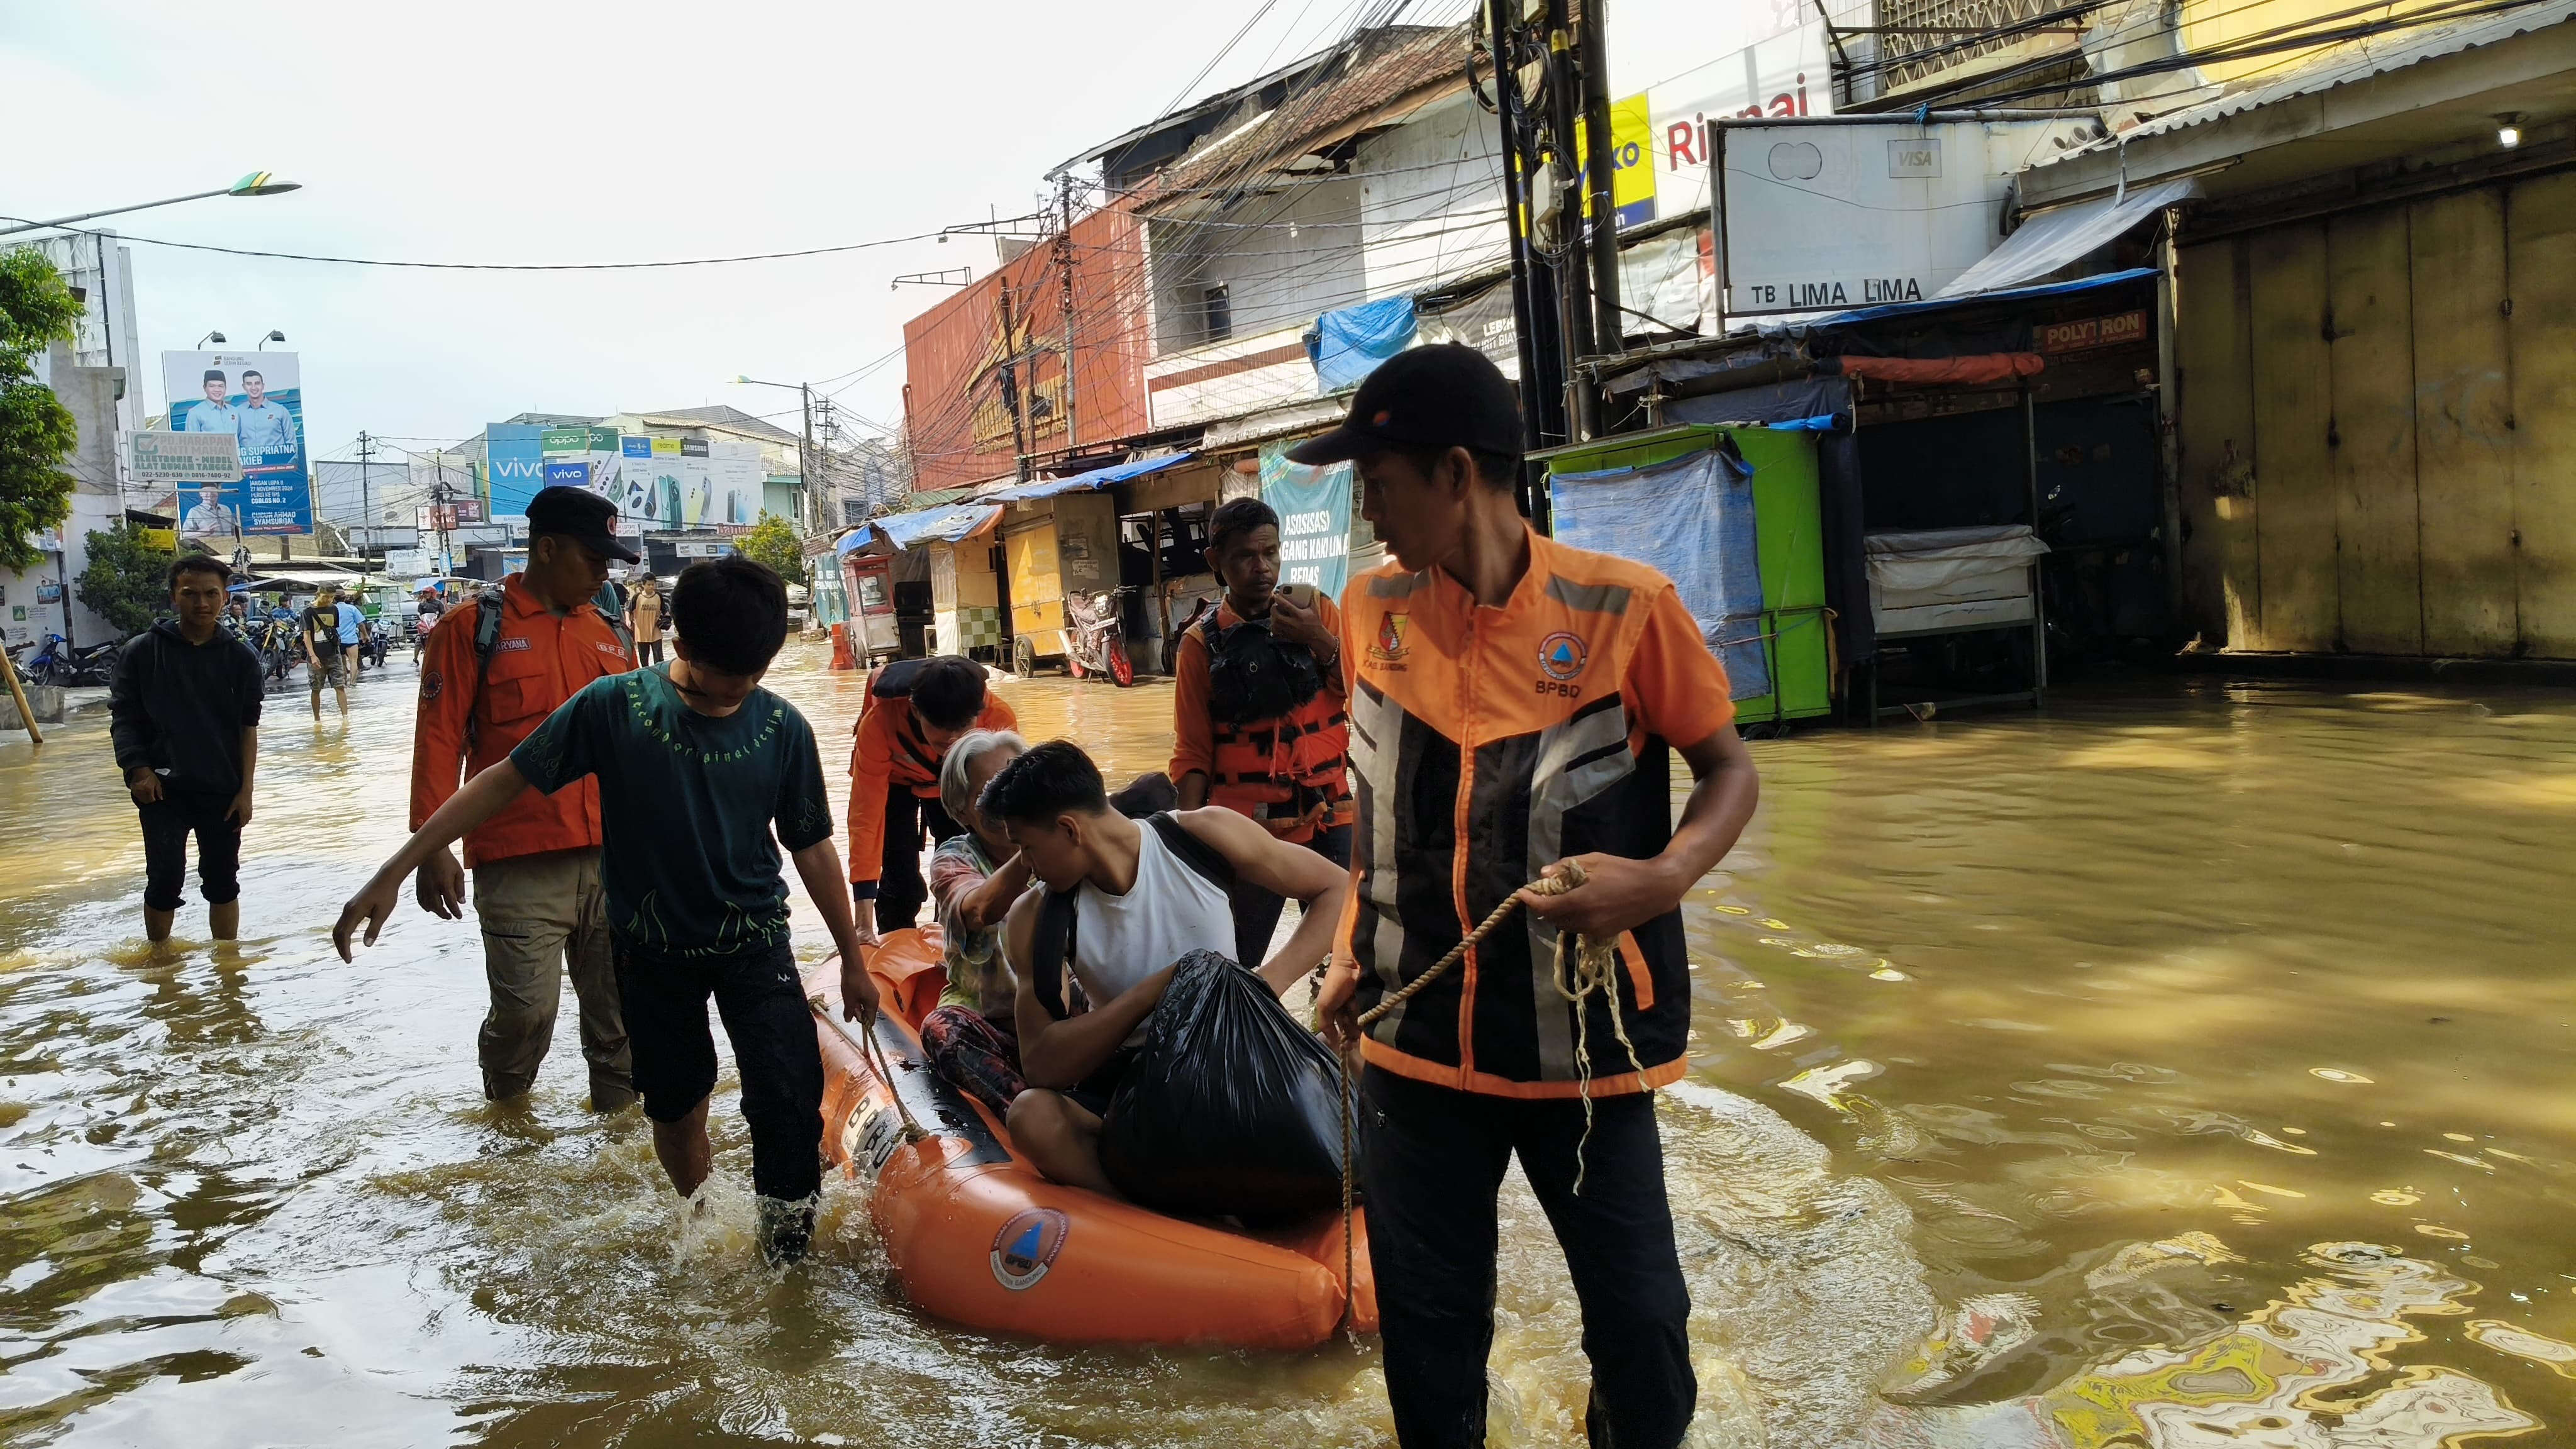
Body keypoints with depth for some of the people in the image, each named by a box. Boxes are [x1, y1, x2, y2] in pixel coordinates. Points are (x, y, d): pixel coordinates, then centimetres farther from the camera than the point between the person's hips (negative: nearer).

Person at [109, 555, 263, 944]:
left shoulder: (241, 657, 0)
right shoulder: (142, 652, -3)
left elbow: (248, 728, 2)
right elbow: (123, 716, 1)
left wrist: (245, 789, -1)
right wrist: (137, 768, -12)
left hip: (222, 790, 1)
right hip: (162, 789, -1)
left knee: (222, 883, 9)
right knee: (164, 881, -2)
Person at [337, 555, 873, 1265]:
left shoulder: (782, 727, -10)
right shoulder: (615, 705, -14)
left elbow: (811, 846, 1)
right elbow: (505, 780, -8)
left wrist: (852, 959, 7)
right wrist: (394, 872, -11)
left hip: (753, 941, 0)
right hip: (654, 951, 1)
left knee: (791, 1095, -15)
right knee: (676, 1108, 12)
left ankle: (787, 1248, 4)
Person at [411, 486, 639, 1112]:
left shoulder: (606, 635, 14)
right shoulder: (473, 628, -1)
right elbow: (439, 742, -4)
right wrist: (432, 846, -9)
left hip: (612, 859, 5)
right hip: (520, 866, -4)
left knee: (621, 1005, 9)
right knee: (526, 1009, -3)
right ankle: (504, 1112, 25)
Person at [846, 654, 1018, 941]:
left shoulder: (999, 718, -39)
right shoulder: (879, 720, -40)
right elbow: (866, 815, -36)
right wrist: (864, 919, -38)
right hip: (893, 779, -1)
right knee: (901, 885, -9)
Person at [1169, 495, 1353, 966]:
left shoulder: (1313, 609, 4)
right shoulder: (1203, 641, 0)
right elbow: (1193, 752, 1)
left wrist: (1319, 640, -13)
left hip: (1329, 816, 1)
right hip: (1248, 829, -1)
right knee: (1236, 960, 2)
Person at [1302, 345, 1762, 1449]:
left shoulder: (1624, 607, -12)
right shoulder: (1370, 609, 1)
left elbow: (1729, 768, -3)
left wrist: (1663, 878, -21)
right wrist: (1352, 951, 12)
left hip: (1583, 1041, -3)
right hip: (1414, 1040, 3)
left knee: (1641, 1326, 6)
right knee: (1426, 1333, 12)